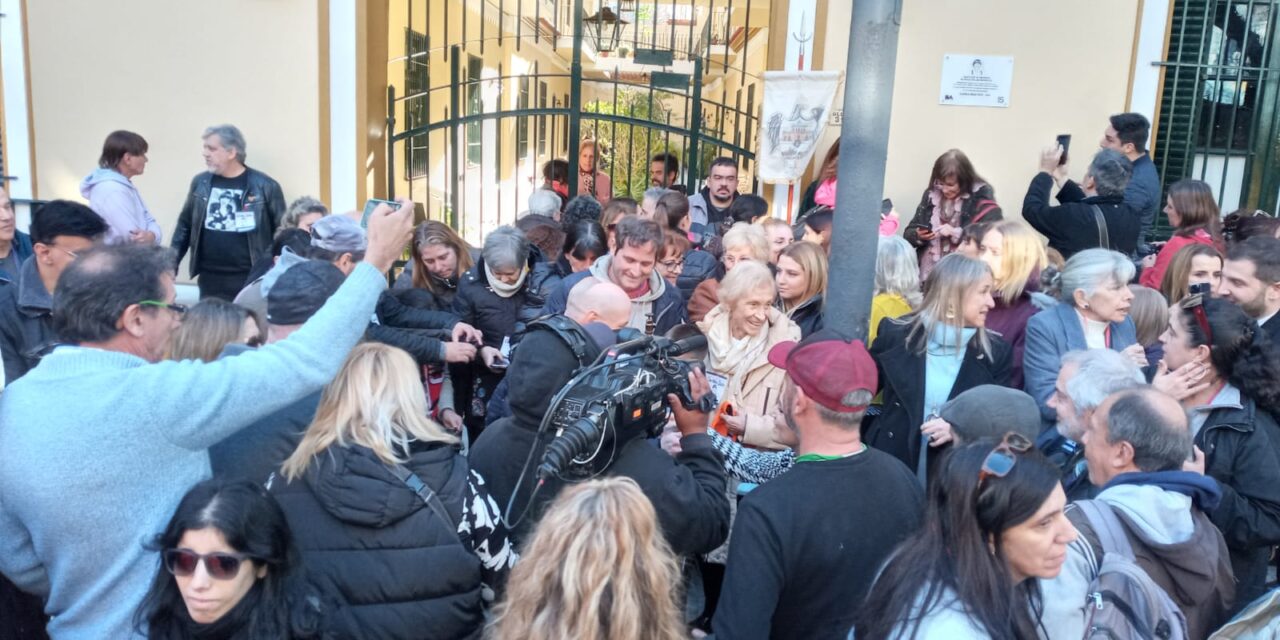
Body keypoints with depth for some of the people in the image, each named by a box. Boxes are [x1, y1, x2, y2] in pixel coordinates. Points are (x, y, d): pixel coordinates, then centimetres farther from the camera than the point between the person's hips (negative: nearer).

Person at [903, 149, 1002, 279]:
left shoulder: (981, 196, -2)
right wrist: (918, 236, -7)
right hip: (927, 275, 4)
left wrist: (956, 233, -18)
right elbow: (908, 233, 14)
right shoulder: (931, 194, 10)